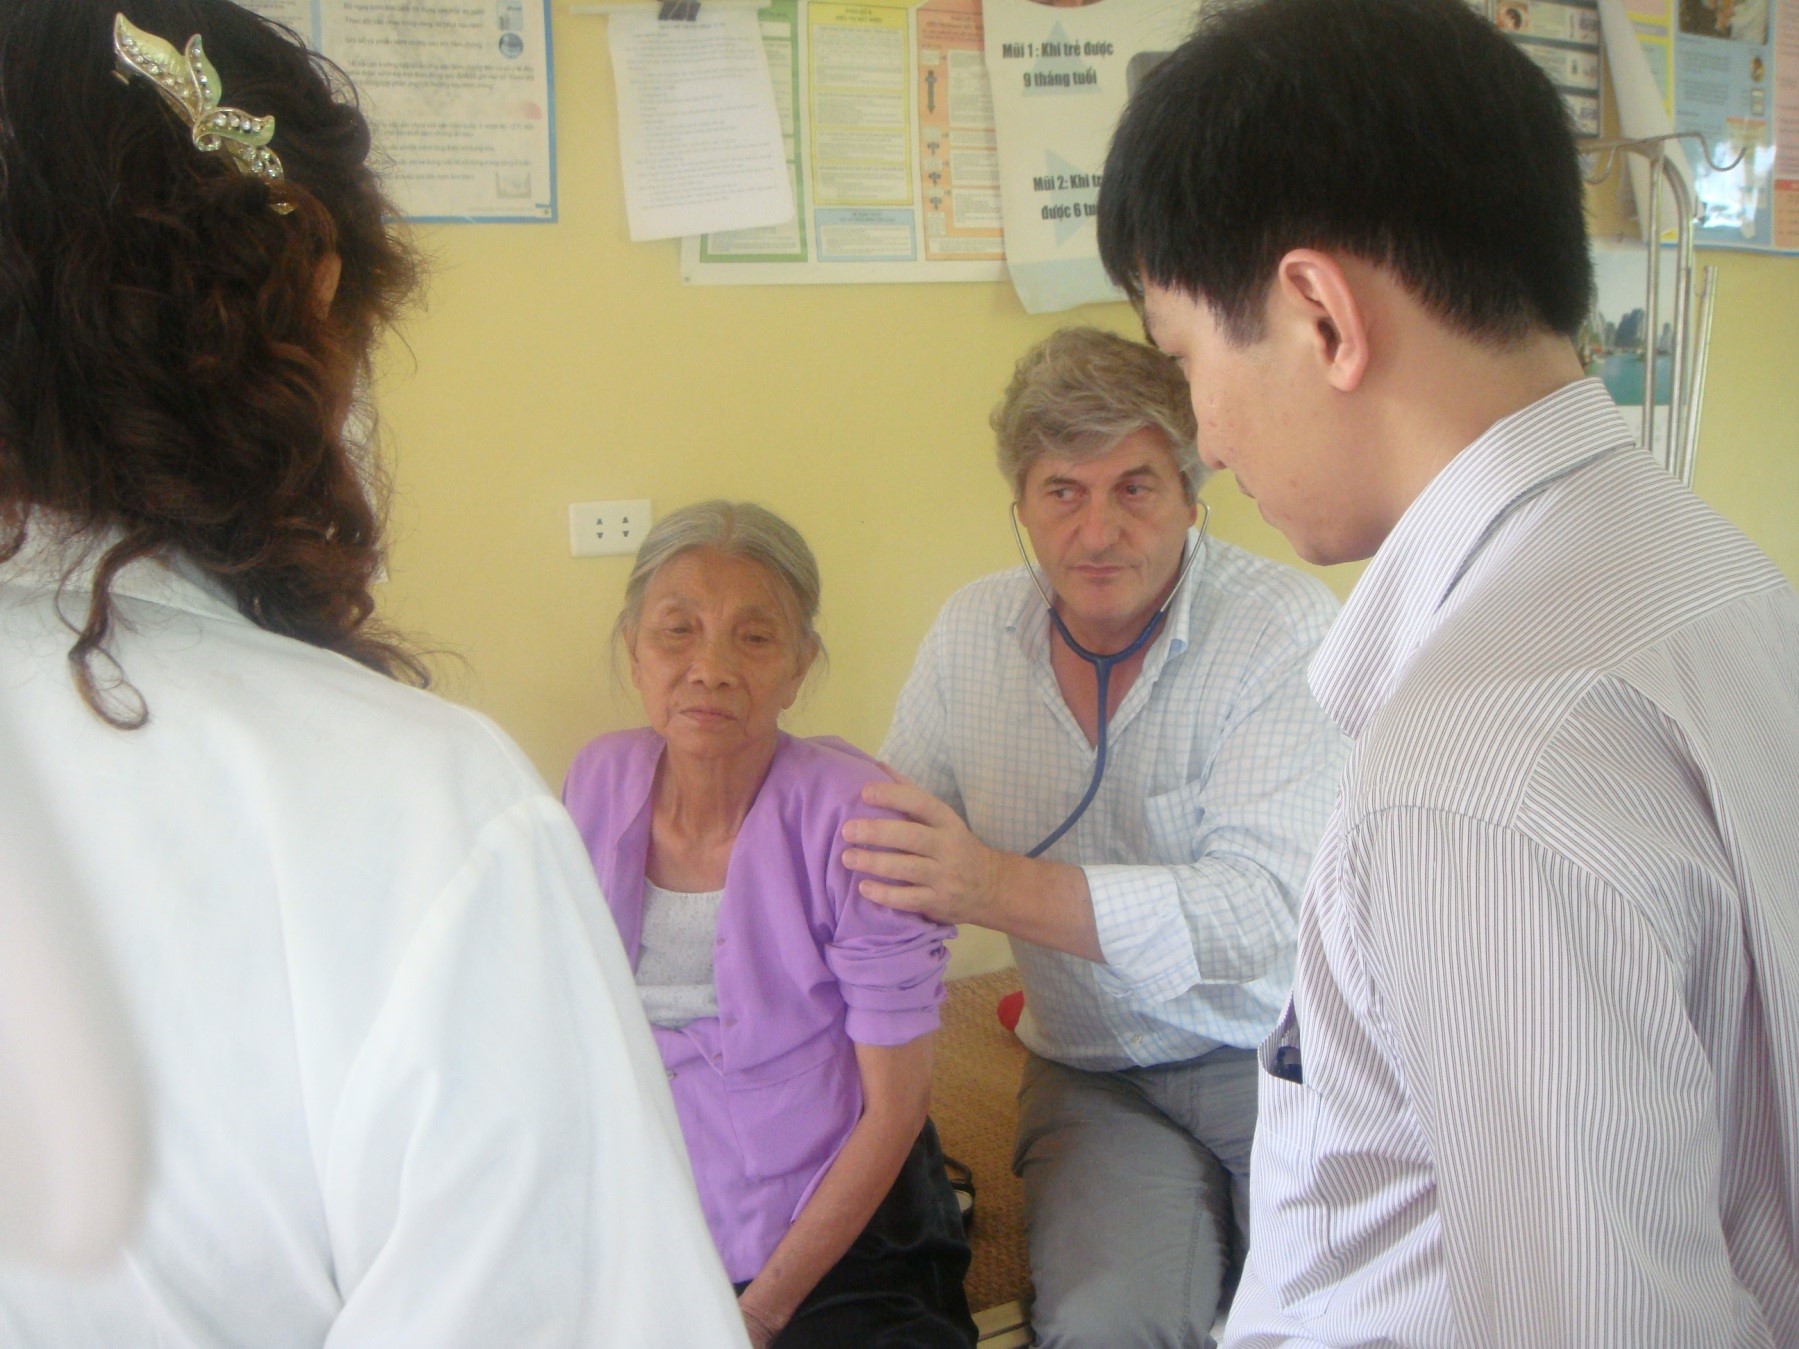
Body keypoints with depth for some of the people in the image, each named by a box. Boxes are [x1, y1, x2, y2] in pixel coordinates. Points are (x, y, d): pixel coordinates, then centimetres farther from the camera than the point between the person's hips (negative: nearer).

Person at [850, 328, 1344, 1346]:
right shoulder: (971, 633, 1)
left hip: (1284, 1046, -2)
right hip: (1093, 1073, 3)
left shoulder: (1290, 629, -14)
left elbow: (1263, 904, -24)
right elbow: (894, 851, 9)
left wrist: (1005, 889, -34)